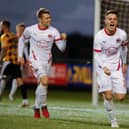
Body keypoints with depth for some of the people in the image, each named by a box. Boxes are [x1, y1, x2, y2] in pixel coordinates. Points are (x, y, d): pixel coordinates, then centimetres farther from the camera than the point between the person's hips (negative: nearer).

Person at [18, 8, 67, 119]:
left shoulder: (53, 31, -8)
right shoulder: (30, 30, -9)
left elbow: (62, 48, -10)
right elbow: (22, 40, 11)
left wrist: (63, 39, -29)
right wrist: (20, 55, 7)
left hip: (47, 61, 3)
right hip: (35, 60, -3)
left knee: (41, 85, 12)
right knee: (44, 81, -23)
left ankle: (37, 107, 31)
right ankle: (43, 106, -7)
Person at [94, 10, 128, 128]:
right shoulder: (99, 36, -17)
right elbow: (97, 56, -13)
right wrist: (104, 67, -30)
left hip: (117, 67, 2)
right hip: (103, 67, -2)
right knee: (108, 96, -13)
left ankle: (106, 93, 30)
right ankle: (113, 120, 6)